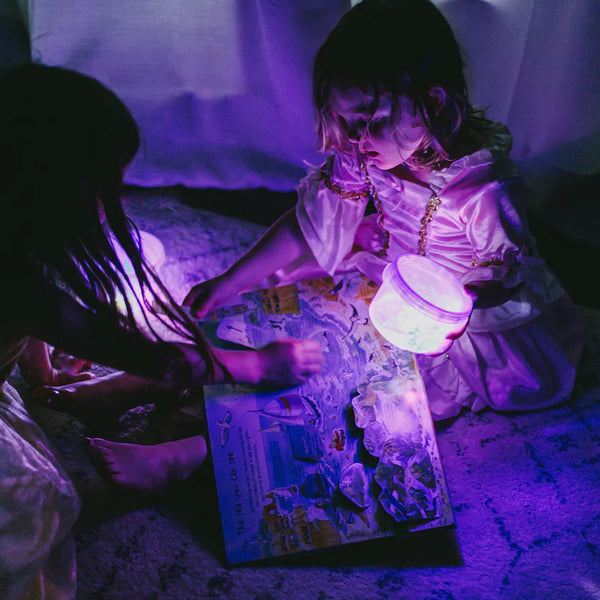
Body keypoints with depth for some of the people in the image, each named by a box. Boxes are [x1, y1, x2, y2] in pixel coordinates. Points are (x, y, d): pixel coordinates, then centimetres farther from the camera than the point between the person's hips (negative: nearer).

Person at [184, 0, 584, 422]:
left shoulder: (485, 190, -34)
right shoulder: (359, 155, -20)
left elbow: (505, 279, -20)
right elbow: (309, 225, -11)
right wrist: (228, 283, -10)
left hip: (480, 309, -4)